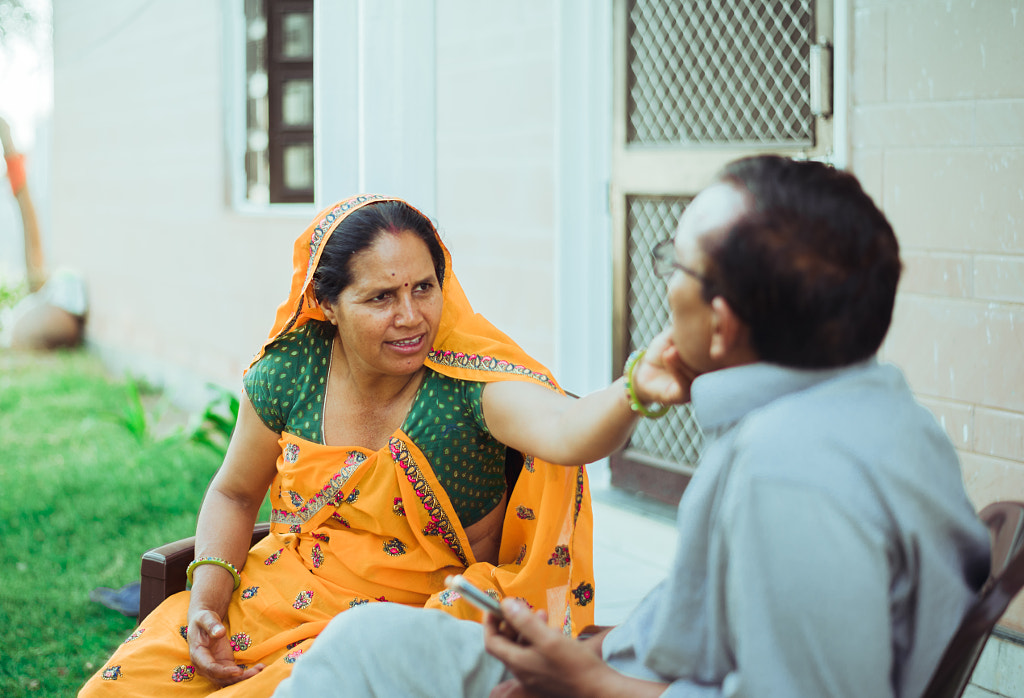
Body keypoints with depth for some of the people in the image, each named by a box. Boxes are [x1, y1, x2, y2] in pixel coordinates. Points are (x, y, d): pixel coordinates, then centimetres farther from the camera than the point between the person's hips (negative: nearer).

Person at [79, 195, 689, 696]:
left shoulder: (472, 379, -18)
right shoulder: (290, 372, -5)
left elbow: (563, 430, -41)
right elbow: (233, 495, 12)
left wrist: (638, 392, -63)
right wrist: (206, 598, -4)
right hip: (278, 599, 5)